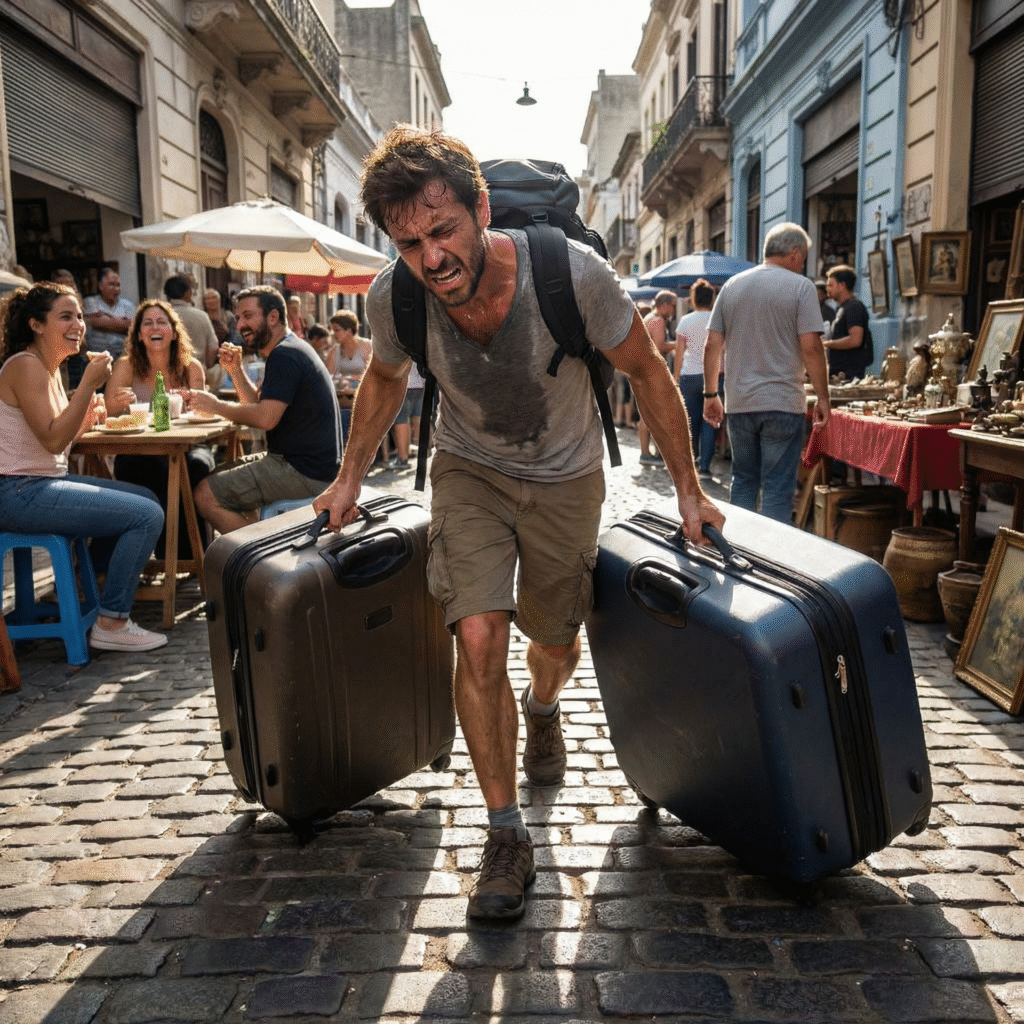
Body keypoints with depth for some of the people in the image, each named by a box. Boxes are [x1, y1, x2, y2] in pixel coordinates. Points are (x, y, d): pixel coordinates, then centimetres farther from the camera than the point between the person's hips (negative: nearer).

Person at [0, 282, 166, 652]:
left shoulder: (50, 367, 14)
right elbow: (53, 440, -23)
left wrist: (86, 419, 1)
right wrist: (89, 383, -22)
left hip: (43, 482, 10)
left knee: (146, 499, 16)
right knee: (147, 515, -15)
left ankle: (109, 587, 24)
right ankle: (110, 625, -6)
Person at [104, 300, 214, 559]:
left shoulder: (191, 367, 6)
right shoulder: (126, 366, 3)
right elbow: (104, 413, -4)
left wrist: (193, 402, -16)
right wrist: (120, 403, -27)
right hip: (136, 453, -1)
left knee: (197, 466, -32)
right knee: (161, 471, -34)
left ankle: (193, 553, -19)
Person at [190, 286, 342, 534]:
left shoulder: (284, 355, -16)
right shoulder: (292, 349, 18)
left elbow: (265, 417, -24)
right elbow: (259, 403, 21)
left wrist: (216, 406, -10)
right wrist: (235, 370, 6)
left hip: (305, 472, -11)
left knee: (206, 495, -13)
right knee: (221, 476, 22)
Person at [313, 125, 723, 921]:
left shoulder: (571, 273, -31)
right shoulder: (395, 298, -23)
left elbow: (647, 372, -14)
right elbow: (386, 379, 2)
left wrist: (688, 489, -7)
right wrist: (351, 478, 11)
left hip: (567, 479, 0)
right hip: (470, 472, 1)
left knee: (557, 642, 14)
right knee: (478, 637, -19)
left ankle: (543, 708, 54)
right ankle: (506, 834, 1)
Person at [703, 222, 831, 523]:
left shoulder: (732, 285, 10)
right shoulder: (800, 287, -5)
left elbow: (712, 345, 7)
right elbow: (811, 347, -11)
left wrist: (711, 393, 13)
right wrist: (823, 397, -4)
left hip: (739, 403, 5)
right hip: (783, 404, -5)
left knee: (743, 481, 16)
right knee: (778, 488, 1)